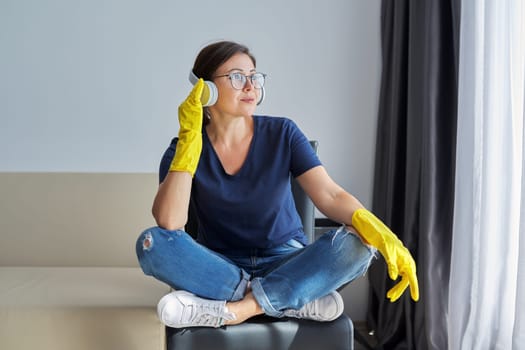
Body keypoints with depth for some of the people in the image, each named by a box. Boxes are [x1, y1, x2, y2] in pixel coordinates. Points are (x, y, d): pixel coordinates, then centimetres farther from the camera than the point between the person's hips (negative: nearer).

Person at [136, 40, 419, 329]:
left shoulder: (282, 133, -4)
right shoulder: (184, 148, -5)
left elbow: (329, 194, -16)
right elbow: (168, 222, -22)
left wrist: (377, 230, -36)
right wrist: (189, 139, -23)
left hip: (285, 263, 0)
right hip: (219, 268, 1)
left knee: (357, 243, -27)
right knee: (152, 244, -28)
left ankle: (240, 307, -26)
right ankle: (297, 300, -25)